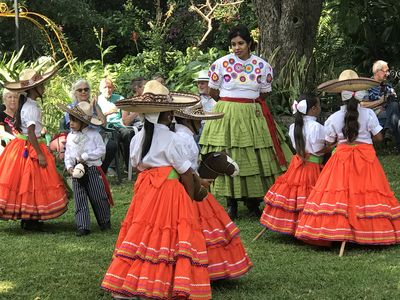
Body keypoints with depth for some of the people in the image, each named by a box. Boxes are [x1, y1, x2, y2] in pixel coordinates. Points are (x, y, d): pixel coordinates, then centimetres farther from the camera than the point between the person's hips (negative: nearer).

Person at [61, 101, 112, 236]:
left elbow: (101, 149, -10)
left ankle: (105, 222, 20)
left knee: (97, 197, 2)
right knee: (80, 200, 0)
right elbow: (68, 154, 11)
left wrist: (85, 157, -15)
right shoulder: (70, 136, 10)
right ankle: (82, 226, 0)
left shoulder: (93, 134, -4)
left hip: (93, 169, -4)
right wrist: (69, 167, -7)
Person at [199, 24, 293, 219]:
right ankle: (231, 204, 12)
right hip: (227, 115, -1)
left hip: (253, 115, 2)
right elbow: (213, 92, 7)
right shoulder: (221, 63, -3)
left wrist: (246, 102, 12)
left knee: (256, 158, 2)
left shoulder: (262, 66, 2)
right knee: (229, 159, 0)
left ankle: (253, 203, 17)